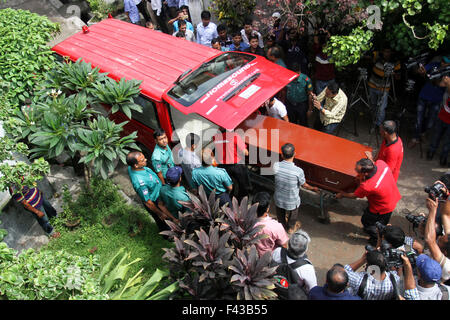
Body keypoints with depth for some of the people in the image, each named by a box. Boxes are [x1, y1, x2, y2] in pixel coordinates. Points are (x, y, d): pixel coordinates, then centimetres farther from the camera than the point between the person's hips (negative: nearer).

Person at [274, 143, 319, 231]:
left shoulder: (276, 166, -27)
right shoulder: (298, 171, -33)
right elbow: (304, 185, -12)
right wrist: (313, 188, 8)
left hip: (279, 199, 2)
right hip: (292, 201, -2)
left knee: (281, 216, 32)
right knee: (293, 217, 31)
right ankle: (290, 228, 58)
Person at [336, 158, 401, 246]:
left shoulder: (367, 186, -41)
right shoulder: (381, 163, -27)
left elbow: (354, 196, -18)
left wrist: (342, 195, -2)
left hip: (383, 208, -7)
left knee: (366, 220, 20)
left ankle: (378, 240, 42)